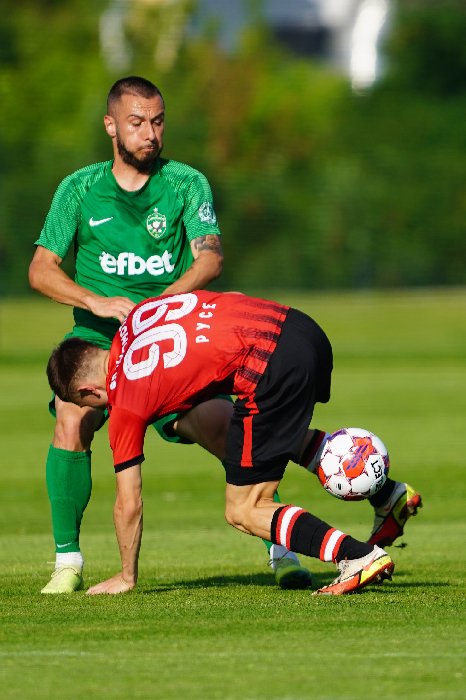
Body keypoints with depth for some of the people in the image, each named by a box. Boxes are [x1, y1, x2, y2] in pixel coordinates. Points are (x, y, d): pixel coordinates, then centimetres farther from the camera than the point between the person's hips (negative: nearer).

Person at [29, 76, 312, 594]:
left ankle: (279, 550, -8)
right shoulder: (80, 189, 4)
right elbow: (41, 270, -3)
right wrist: (95, 301, -22)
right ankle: (67, 561, -13)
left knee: (220, 425, -21)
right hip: (98, 337, 0)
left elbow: (210, 258, -11)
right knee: (71, 420, -25)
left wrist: (164, 301, -30)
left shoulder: (187, 183, 2)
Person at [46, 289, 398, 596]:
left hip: (271, 367, -8)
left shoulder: (125, 406, 3)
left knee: (244, 512, 5)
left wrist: (126, 577, 25)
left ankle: (359, 556, -10)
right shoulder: (138, 315, 20)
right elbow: (234, 300, 27)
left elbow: (128, 504, 12)